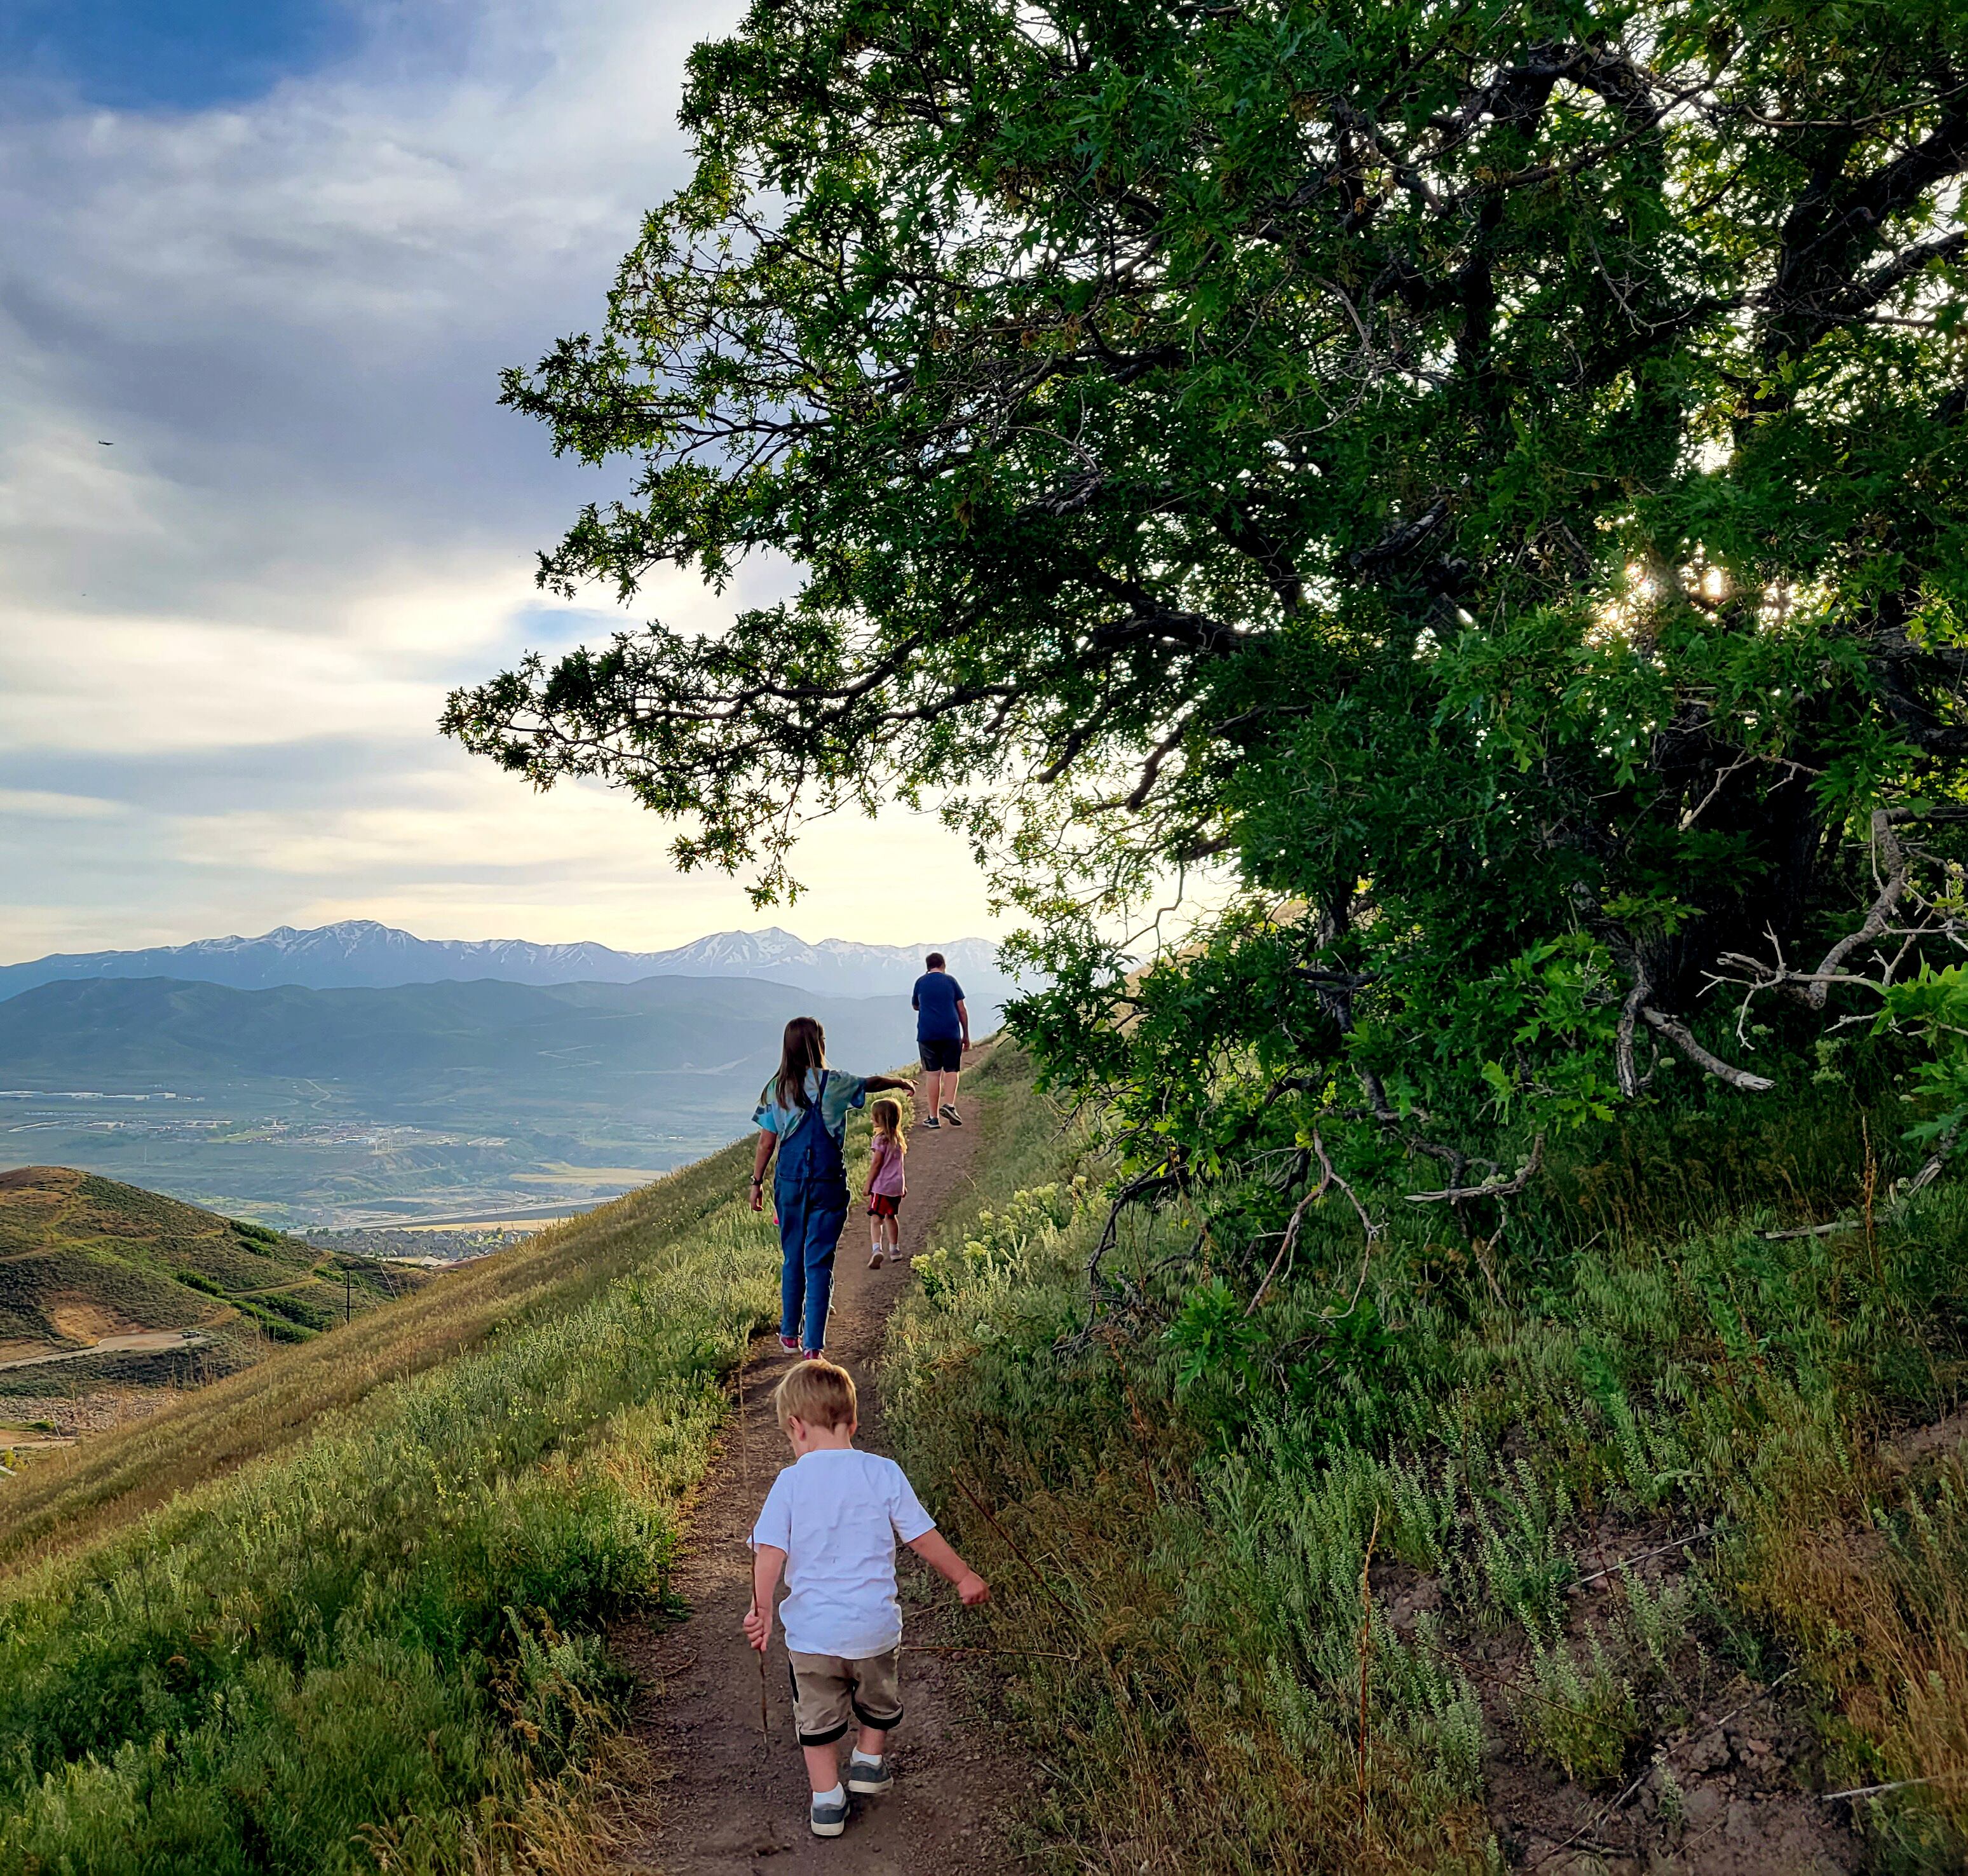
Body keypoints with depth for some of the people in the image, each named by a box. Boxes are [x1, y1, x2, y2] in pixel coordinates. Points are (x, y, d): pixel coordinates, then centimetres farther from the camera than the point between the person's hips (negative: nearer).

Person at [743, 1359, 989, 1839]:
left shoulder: (791, 1482, -10)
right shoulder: (883, 1473, -8)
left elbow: (770, 1550, -18)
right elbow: (923, 1538, -2)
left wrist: (761, 1609, -17)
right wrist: (964, 1577, 11)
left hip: (811, 1632, -1)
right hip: (874, 1627, 1)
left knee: (818, 1716, 20)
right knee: (879, 1699, 30)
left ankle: (827, 1802, 25)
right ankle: (869, 1763, 43)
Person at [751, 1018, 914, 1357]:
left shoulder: (776, 1088, -1)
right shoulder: (834, 1083, -6)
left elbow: (766, 1143, 2)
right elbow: (873, 1082, 14)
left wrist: (757, 1182, 12)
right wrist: (900, 1081, 33)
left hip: (789, 1185, 3)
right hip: (828, 1186, -3)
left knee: (792, 1260, 17)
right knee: (819, 1264, 0)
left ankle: (789, 1336, 29)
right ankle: (814, 1347, -3)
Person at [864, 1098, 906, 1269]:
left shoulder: (881, 1138, -14)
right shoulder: (898, 1138, 9)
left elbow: (876, 1164, -15)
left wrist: (868, 1184, -7)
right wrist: (904, 1185, 22)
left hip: (882, 1185, -8)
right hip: (897, 1184, 8)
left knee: (876, 1218, -12)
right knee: (891, 1216, 22)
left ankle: (877, 1249, -29)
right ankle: (894, 1249, 32)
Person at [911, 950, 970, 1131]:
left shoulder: (921, 982, 7)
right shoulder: (950, 981, 4)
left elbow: (915, 1006, 24)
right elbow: (962, 1010, 3)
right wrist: (966, 1035, 10)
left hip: (927, 1034, 1)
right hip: (951, 1033, -1)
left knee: (932, 1073, 3)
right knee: (951, 1070, 8)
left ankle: (933, 1117, 2)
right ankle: (949, 1104, -13)